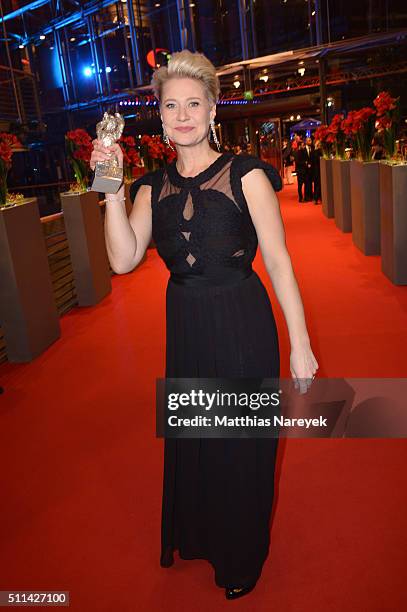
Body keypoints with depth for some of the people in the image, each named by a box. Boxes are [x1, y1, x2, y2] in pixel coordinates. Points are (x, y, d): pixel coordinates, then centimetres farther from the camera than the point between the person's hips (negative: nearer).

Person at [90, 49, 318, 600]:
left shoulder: (246, 175, -9)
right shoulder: (154, 187, 4)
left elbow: (279, 263, -11)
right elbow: (123, 259, -8)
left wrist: (300, 345, -12)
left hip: (242, 327, -4)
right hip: (185, 329, 5)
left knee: (242, 445, 12)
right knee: (191, 439, 21)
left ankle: (243, 559, 43)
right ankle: (203, 538, 53)